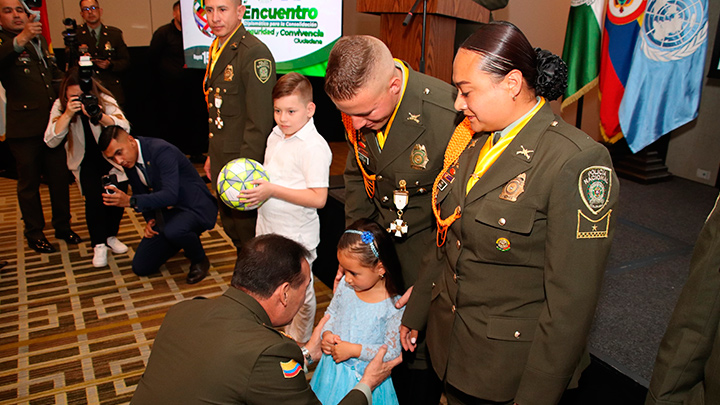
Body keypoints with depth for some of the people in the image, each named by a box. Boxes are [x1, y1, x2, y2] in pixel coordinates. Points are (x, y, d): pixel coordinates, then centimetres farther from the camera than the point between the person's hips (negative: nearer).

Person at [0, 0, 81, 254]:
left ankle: (62, 226, 26)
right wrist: (21, 39, -45)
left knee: (59, 177, 13)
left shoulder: (40, 39, 17)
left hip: (53, 122, 6)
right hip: (24, 126, -6)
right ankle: (34, 233, 19)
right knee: (29, 182, 6)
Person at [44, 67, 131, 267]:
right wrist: (67, 115, -35)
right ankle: (99, 245, -7)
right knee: (93, 197, -21)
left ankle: (111, 236, 9)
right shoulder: (60, 106, -13)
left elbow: (125, 128, -31)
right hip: (86, 161, 0)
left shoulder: (105, 100, -17)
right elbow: (51, 142, -23)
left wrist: (99, 116, -48)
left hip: (111, 158, 0)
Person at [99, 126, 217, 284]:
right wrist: (150, 219, -1)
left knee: (174, 230, -41)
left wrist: (130, 201, -41)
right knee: (141, 267, 2)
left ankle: (200, 260, -8)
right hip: (166, 213, 8)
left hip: (195, 207, -8)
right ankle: (186, 239, 23)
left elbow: (170, 195, -35)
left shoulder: (162, 151, -24)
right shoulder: (128, 161, 0)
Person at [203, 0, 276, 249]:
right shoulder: (217, 49, 11)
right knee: (230, 227, 20)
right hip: (222, 161, 9)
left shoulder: (254, 53, -19)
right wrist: (212, 155, 18)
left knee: (248, 234, 3)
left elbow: (259, 123, -21)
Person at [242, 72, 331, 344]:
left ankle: (300, 345, 32)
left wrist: (272, 190, -29)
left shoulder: (314, 147, -23)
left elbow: (318, 198, -27)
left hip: (296, 234, -8)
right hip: (268, 227, 9)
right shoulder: (276, 134, 3)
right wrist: (253, 181, -2)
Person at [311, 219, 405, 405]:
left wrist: (354, 350, -22)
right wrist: (327, 333, -9)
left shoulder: (394, 305, -22)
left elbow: (392, 351, -18)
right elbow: (331, 313, 10)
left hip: (365, 378, -5)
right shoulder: (345, 286, -6)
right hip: (332, 368, 5)